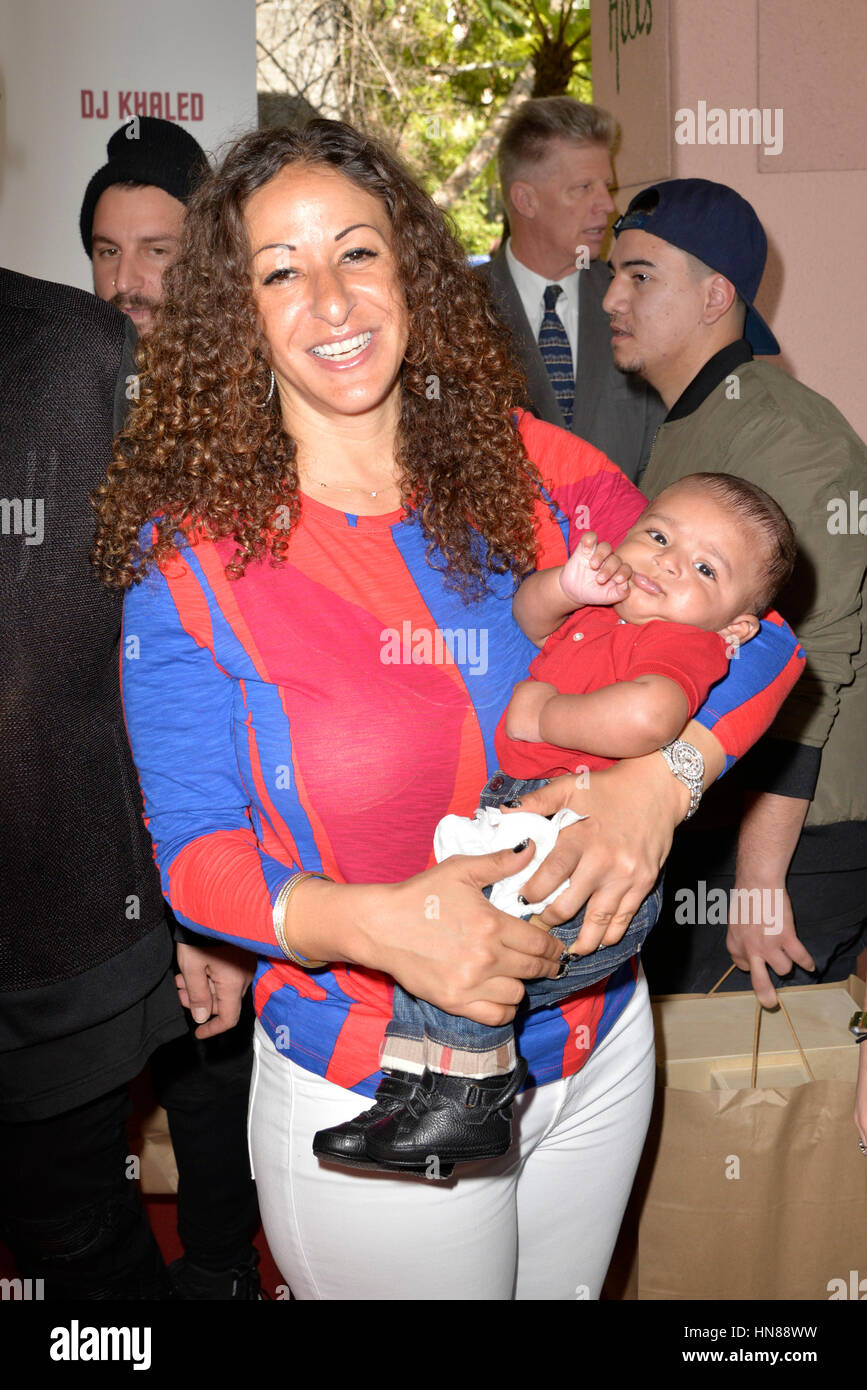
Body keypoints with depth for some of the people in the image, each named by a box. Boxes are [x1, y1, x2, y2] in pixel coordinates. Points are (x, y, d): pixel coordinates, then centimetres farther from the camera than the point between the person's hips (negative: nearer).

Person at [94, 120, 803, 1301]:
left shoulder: (534, 470, -6)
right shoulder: (192, 547, -13)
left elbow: (755, 634, -2)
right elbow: (197, 849, -12)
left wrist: (661, 777, -23)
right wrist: (375, 923, -32)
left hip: (598, 1049, 4)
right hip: (371, 1102, -3)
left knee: (567, 1288, 25)